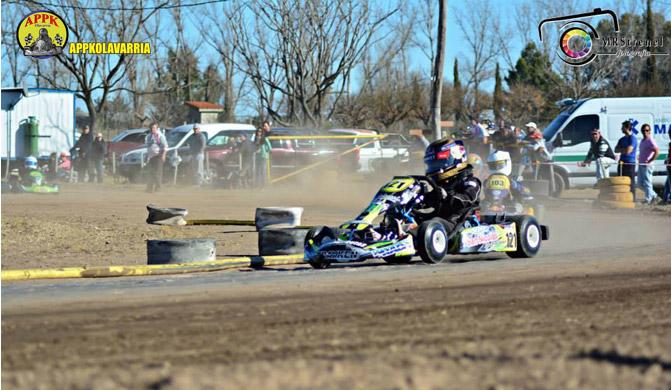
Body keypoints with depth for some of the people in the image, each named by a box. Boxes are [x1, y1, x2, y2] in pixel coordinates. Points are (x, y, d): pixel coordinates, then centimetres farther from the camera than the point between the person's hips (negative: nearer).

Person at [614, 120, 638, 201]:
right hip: (622, 163, 8)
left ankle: (633, 199, -4)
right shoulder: (622, 139, 17)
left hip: (630, 163, -8)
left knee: (630, 182, -7)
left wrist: (620, 149, 0)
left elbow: (628, 151, -18)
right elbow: (616, 150, 14)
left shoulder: (633, 138, -9)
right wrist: (624, 149, -5)